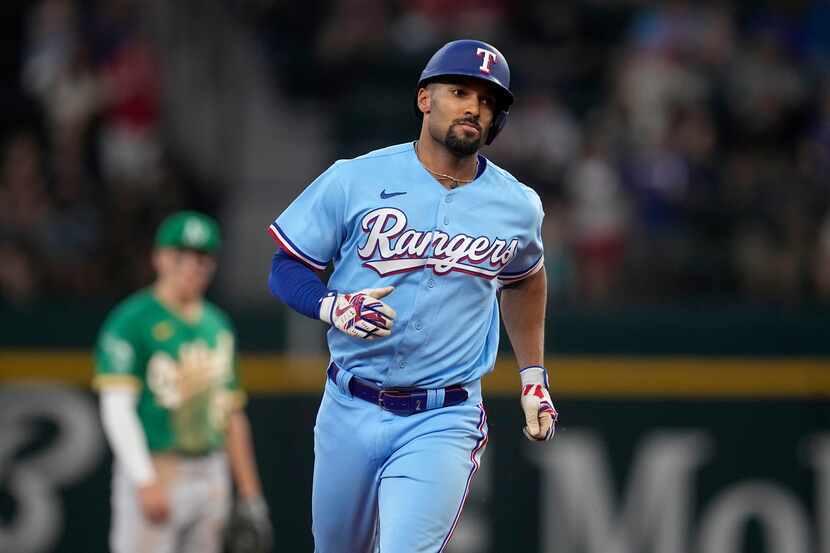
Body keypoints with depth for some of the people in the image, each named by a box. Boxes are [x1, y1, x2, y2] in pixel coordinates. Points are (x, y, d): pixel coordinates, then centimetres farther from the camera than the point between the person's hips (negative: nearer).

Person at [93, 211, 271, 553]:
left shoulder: (218, 325, 16)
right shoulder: (132, 321, -6)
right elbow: (117, 408, -13)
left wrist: (250, 495, 12)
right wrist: (146, 482, -21)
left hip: (212, 476, 7)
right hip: (155, 472, -7)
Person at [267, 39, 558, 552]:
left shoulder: (518, 207, 1)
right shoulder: (353, 180, -5)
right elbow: (286, 268, 0)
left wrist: (534, 377, 19)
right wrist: (334, 307, -20)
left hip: (443, 423, -1)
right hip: (351, 410, 1)